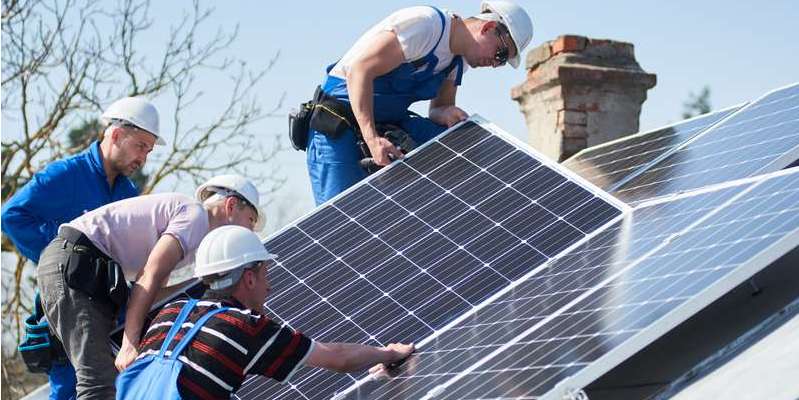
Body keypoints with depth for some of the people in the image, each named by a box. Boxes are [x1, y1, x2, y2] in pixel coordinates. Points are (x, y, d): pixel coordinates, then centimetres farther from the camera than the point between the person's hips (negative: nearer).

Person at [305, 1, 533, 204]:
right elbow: (359, 70, -26)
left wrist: (445, 114, -15)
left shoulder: (458, 60, 6)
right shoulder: (426, 24, -21)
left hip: (389, 122, 8)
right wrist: (372, 140, -32)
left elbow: (439, 108, 12)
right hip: (338, 122, -8)